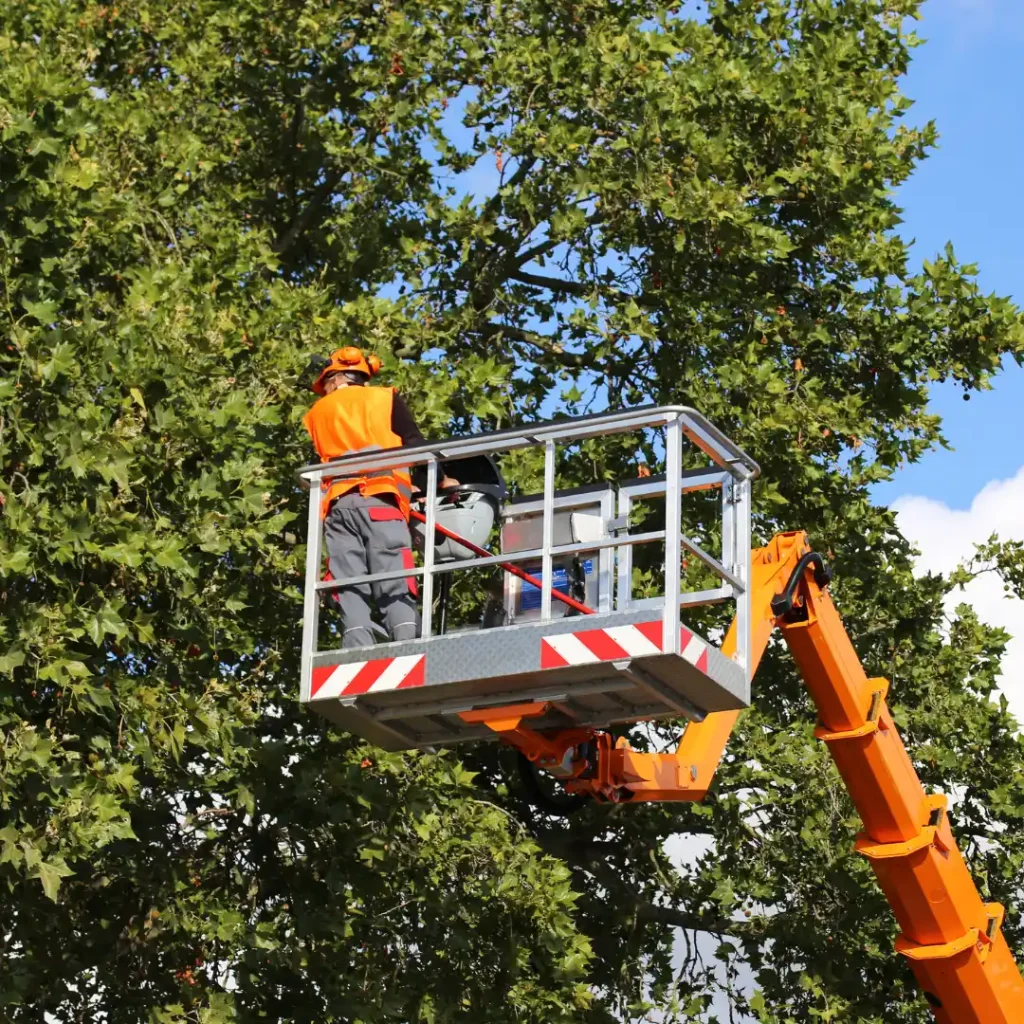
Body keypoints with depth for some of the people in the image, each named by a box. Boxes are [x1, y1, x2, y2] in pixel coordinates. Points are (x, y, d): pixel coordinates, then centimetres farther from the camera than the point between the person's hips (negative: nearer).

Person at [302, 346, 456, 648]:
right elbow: (416, 445, 7)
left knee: (351, 592, -5)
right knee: (395, 589, -10)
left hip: (337, 504, 2)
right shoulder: (385, 399, 16)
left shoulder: (315, 415, 25)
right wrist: (442, 480, 23)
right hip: (379, 500, -2)